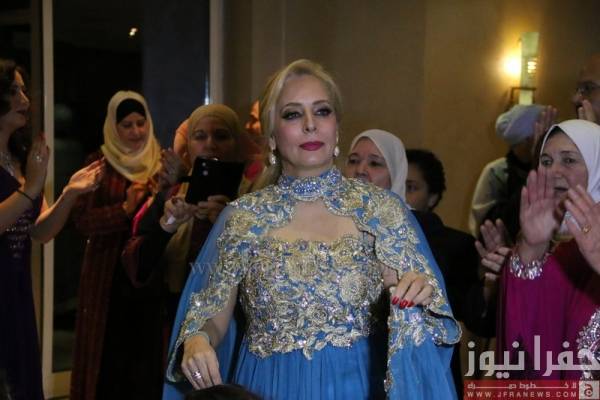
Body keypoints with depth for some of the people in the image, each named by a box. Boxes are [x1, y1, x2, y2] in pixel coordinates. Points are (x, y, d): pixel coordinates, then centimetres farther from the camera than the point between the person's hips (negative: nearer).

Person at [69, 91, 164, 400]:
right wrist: (124, 208, -19)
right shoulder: (99, 164, 2)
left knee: (148, 352, 1)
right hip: (109, 274, -2)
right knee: (110, 353, -1)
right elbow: (82, 220, -7)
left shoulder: (161, 163, 10)